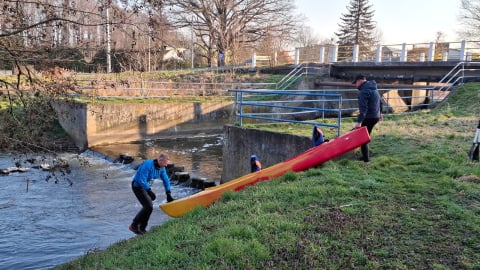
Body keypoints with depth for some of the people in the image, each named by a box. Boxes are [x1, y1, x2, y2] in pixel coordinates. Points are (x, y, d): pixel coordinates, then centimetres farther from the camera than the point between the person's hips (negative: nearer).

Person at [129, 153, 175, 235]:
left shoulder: (161, 168, -2)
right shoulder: (148, 165, -27)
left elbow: (166, 180, 4)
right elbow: (141, 180, -30)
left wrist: (169, 195, 2)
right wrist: (149, 191, -34)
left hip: (146, 187, 9)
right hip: (138, 186, -9)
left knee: (148, 207, 10)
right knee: (148, 207, -16)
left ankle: (142, 228, 23)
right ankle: (133, 226, -4)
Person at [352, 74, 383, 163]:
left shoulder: (364, 91, -18)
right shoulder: (373, 88, 14)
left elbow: (363, 108, -26)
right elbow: (379, 101, 24)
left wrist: (359, 121, -29)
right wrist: (380, 112, 35)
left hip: (369, 117, -10)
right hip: (376, 116, 10)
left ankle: (366, 159, -1)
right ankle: (365, 156, 26)